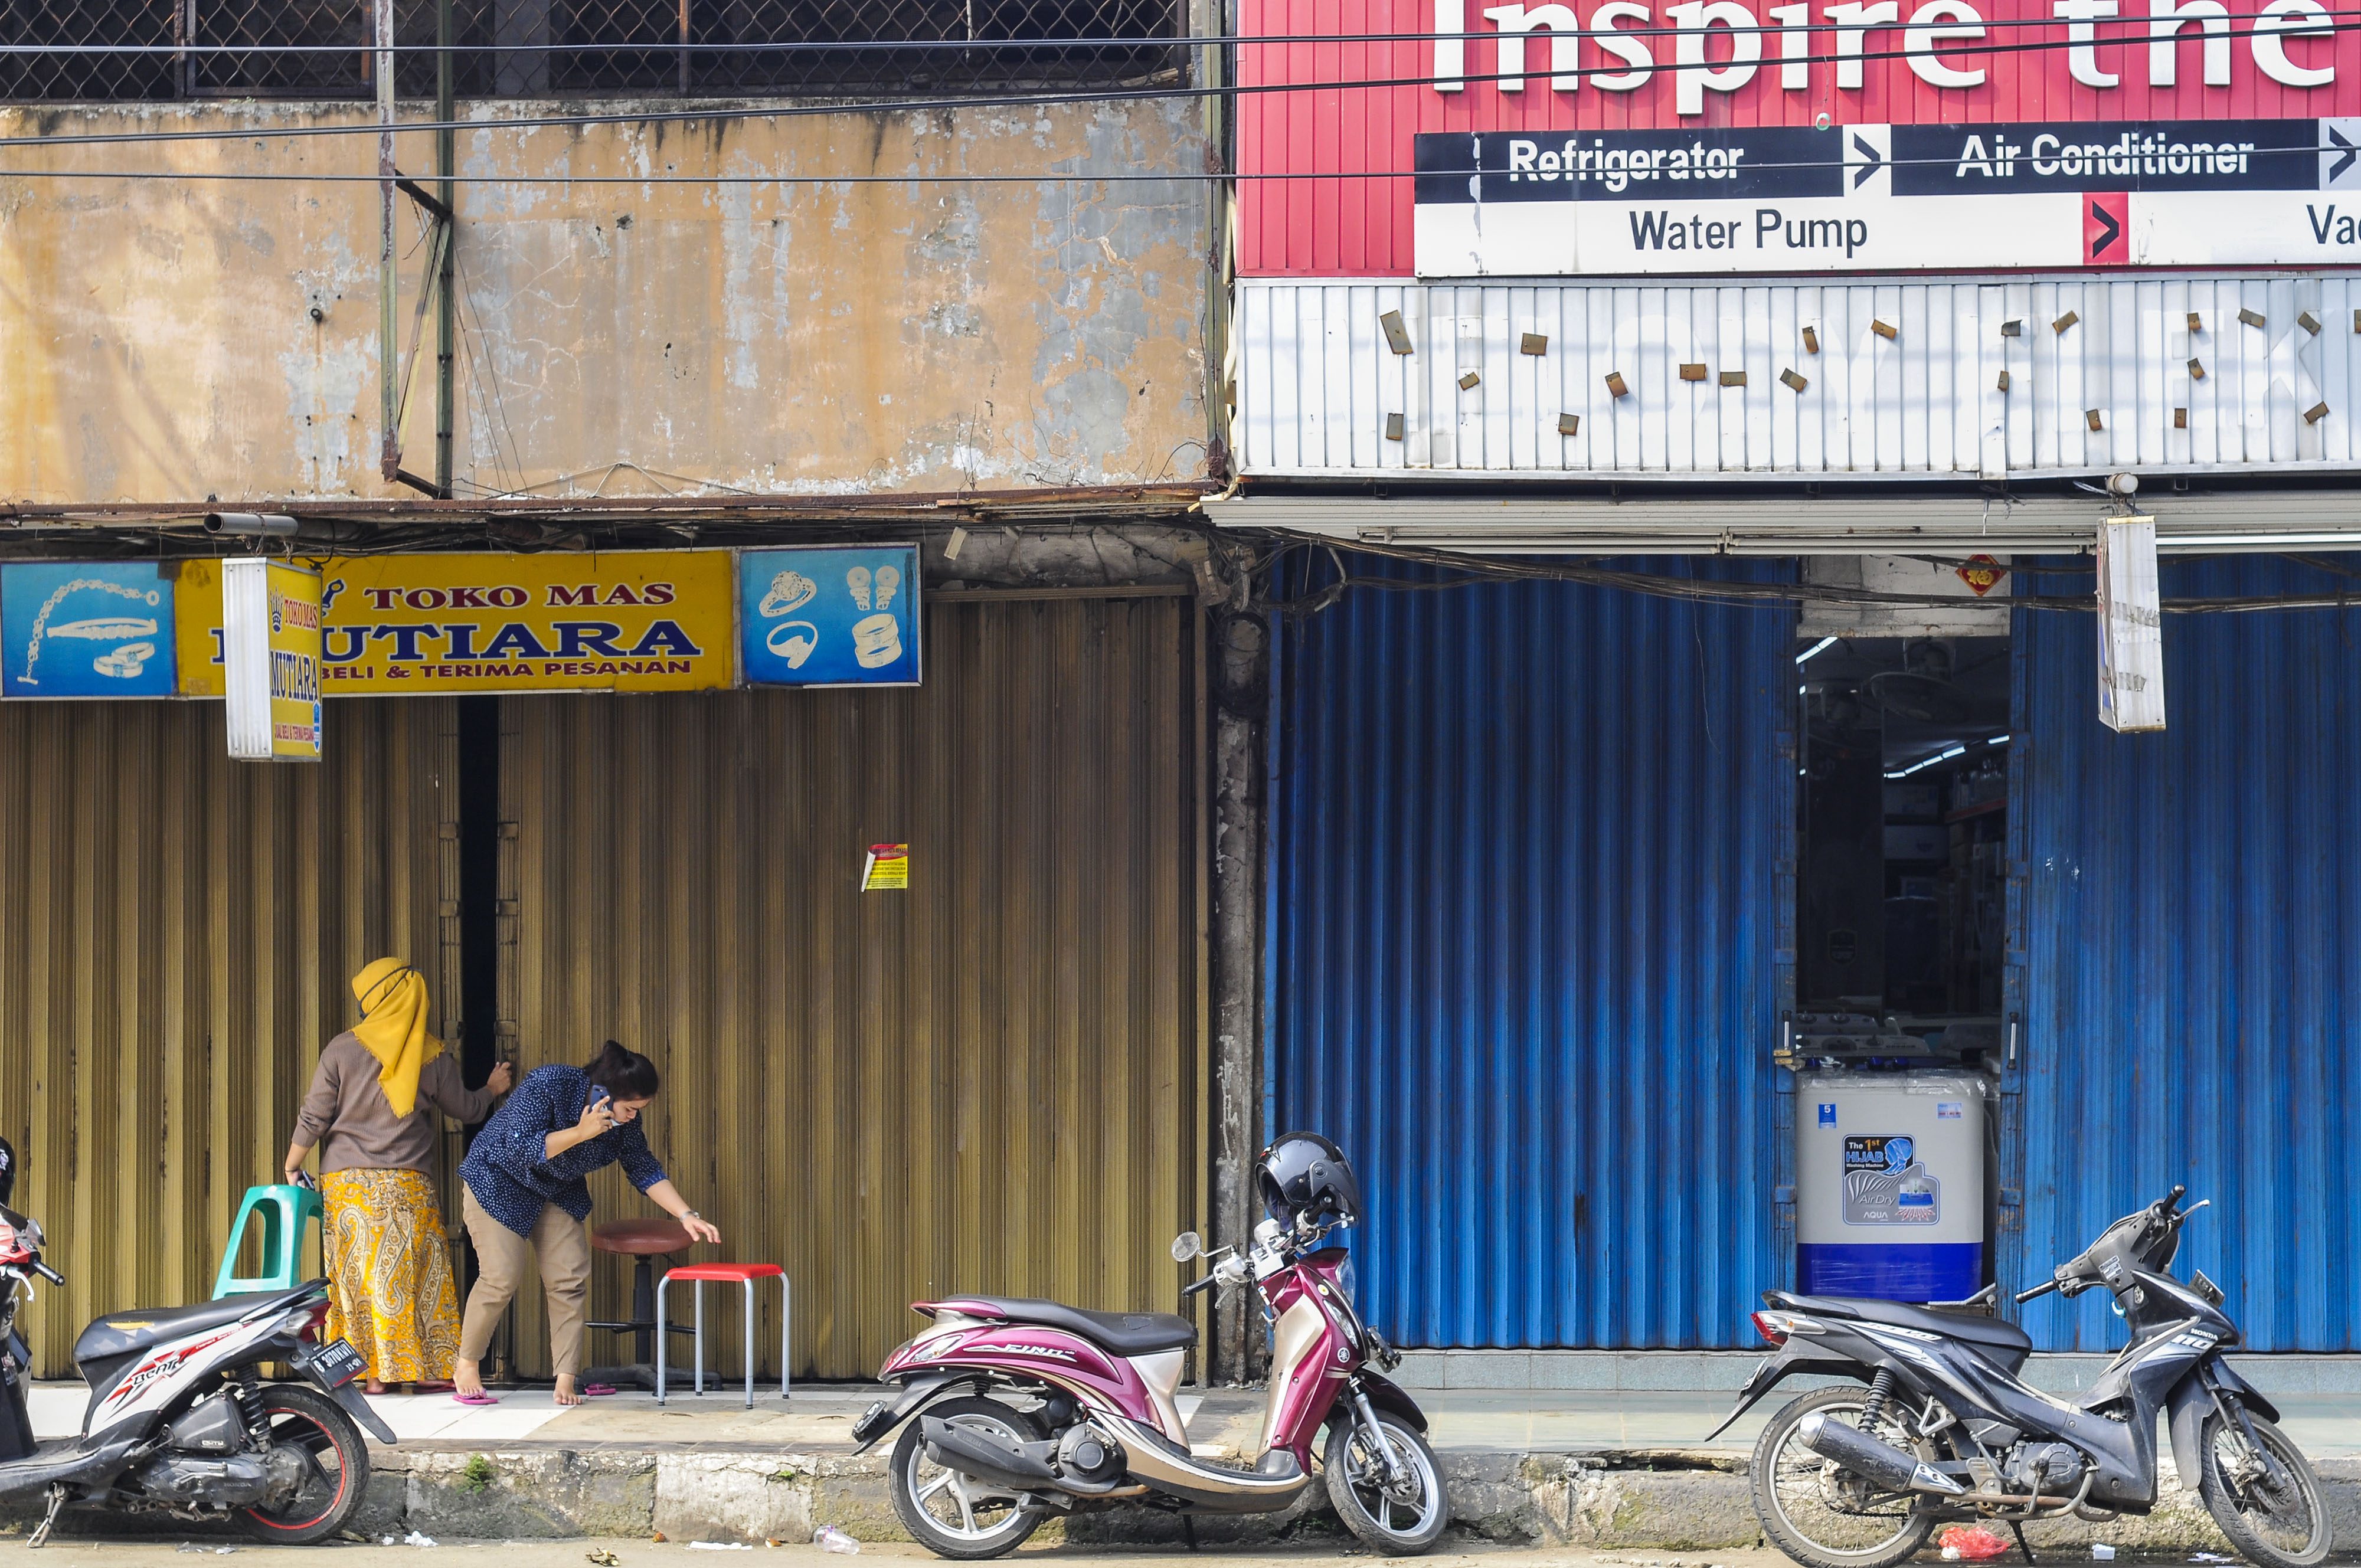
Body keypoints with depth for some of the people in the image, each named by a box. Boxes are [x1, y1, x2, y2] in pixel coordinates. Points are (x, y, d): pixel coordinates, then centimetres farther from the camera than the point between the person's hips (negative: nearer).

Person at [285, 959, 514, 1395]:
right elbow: (467, 1108, 14)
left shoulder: (343, 1049, -4)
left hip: (346, 1182, -1)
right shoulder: (433, 1056, 0)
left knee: (358, 1273, 4)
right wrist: (492, 1089, 35)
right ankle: (428, 1368, 7)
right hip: (409, 1184, 1)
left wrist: (292, 1166, 12)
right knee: (418, 1271, 7)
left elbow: (313, 1118, -2)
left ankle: (373, 1372, 3)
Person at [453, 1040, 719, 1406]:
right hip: (499, 1182, -6)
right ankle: (467, 1365, 7)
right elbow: (521, 1149, -35)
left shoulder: (625, 1118, -14)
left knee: (571, 1280, -6)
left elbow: (645, 1171, -4)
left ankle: (567, 1379, -3)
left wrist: (687, 1216, -12)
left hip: (559, 1193, 6)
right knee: (501, 1278, -13)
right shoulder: (547, 1086, -32)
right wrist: (580, 1133, -42)